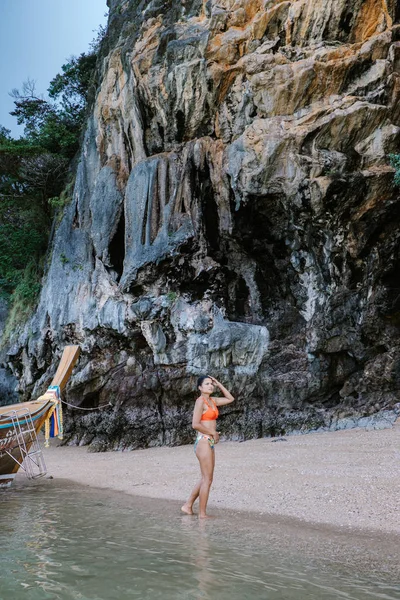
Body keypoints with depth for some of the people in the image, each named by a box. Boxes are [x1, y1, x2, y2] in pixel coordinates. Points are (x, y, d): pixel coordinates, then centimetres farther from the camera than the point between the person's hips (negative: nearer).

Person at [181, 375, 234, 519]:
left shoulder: (212, 401, 13)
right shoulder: (200, 401, -11)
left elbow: (230, 399, 24)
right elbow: (195, 424, -19)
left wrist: (218, 384, 14)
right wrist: (212, 432, -10)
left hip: (209, 443, 9)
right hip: (203, 441, -9)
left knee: (206, 479, 15)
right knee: (207, 479, -4)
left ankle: (188, 505, 23)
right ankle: (202, 514, 5)